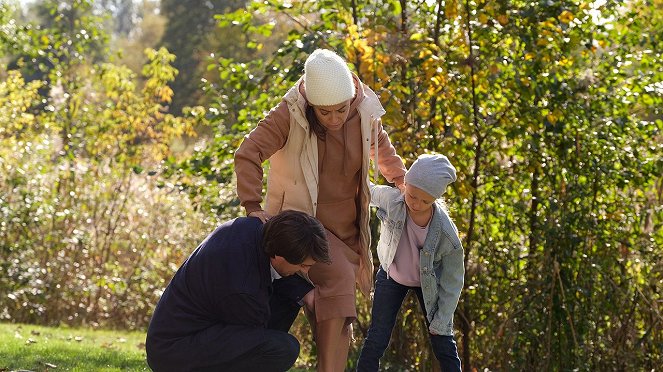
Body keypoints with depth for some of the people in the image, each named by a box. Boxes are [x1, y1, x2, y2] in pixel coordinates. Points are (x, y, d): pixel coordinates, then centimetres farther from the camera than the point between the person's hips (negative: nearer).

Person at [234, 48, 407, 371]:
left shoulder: (365, 115, -6)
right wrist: (252, 207, -30)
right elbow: (247, 154, -23)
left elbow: (382, 151, 15)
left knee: (341, 317, 5)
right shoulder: (290, 115, -19)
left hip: (345, 228, 5)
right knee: (337, 277, -27)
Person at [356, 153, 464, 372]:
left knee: (443, 343, 3)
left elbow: (452, 281, -19)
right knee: (376, 340, -2)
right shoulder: (390, 200, -32)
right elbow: (368, 191, -4)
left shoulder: (446, 233, -33)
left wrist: (441, 322, -15)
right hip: (391, 275, 1)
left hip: (428, 283, -1)